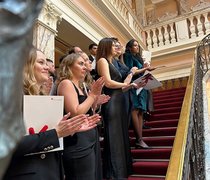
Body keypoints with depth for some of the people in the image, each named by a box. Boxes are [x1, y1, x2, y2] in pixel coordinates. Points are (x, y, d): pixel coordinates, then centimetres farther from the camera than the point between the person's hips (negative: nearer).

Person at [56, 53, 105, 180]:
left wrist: (95, 98, 8)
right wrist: (92, 94, -13)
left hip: (89, 139, 10)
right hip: (78, 142, -10)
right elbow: (75, 114, -22)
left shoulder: (78, 86, 15)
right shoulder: (66, 83, -11)